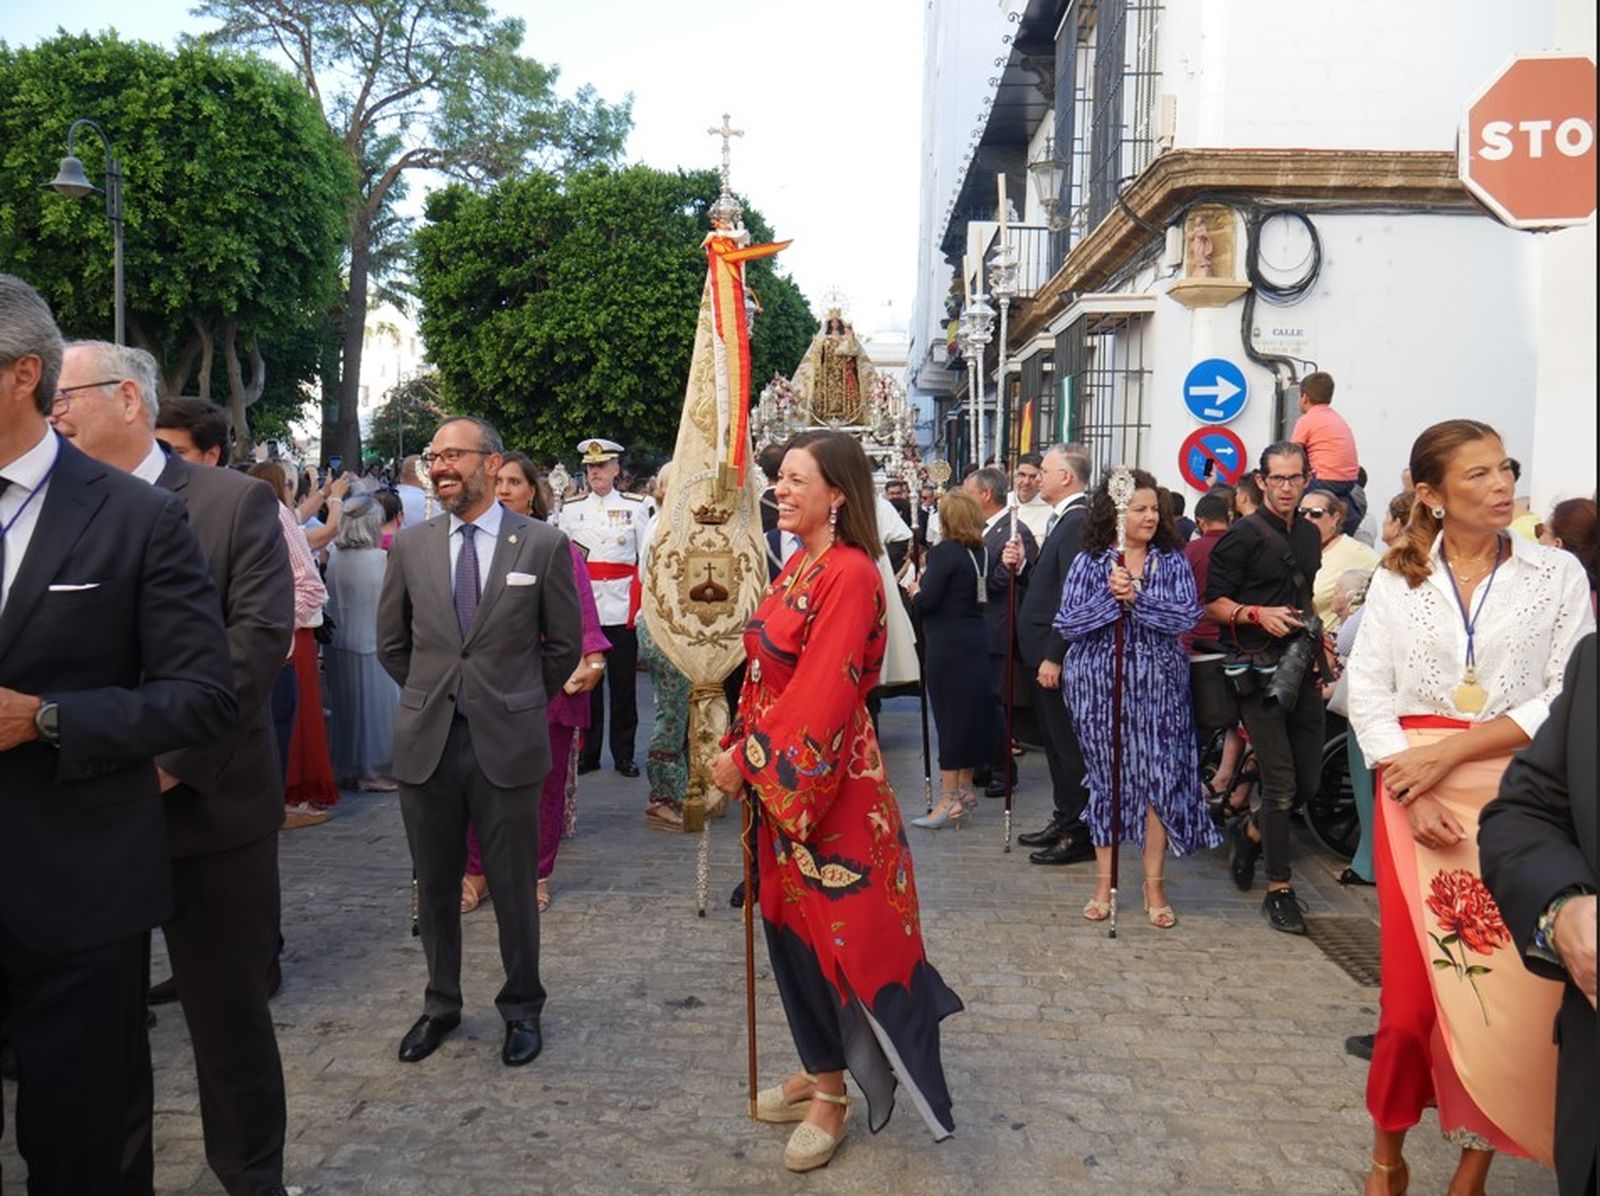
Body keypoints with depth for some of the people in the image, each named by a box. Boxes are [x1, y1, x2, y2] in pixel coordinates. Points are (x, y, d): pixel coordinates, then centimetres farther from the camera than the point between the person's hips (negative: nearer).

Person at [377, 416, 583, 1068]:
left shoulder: (542, 543, -3)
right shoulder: (410, 545, 4)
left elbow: (565, 643, 4)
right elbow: (391, 642, 15)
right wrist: (434, 695, 13)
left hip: (507, 743, -3)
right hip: (427, 741, 3)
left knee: (514, 887, 7)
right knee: (435, 887, 14)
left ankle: (522, 1008, 26)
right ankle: (440, 1004, 33)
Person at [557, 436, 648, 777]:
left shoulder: (635, 507, 4)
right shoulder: (571, 509, 9)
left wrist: (642, 605, -4)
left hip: (621, 609, -1)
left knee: (624, 684, 4)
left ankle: (624, 755, 14)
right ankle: (587, 753, 16)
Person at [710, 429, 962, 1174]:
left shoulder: (850, 575, -18)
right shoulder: (798, 566, 9)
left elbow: (819, 695, -22)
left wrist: (745, 758, -15)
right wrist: (740, 749, 2)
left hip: (826, 781, -9)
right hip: (780, 777, 9)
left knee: (836, 925, 4)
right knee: (791, 920, 17)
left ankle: (833, 1096, 20)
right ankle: (819, 1067, 34)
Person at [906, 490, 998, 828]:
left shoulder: (944, 552, -15)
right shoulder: (981, 552, 6)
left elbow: (928, 600, -20)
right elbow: (981, 593, 12)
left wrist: (915, 590, 1)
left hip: (949, 646, -7)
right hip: (977, 640, 7)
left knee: (950, 714, -3)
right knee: (973, 710, 14)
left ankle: (949, 798, 1)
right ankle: (965, 788, 25)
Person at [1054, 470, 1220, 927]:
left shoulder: (1172, 561, 3)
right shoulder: (1089, 562, 1)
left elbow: (1186, 616, -9)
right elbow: (1065, 624, -7)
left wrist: (1136, 598, -19)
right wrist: (1110, 597, -18)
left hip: (1158, 687, 1)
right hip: (1098, 685, 0)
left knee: (1159, 777, 0)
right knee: (1105, 778, 7)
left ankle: (1154, 885, 13)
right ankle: (1104, 882, 19)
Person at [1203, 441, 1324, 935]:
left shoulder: (1310, 534, 14)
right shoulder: (1243, 535, -8)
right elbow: (1214, 603, -9)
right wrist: (1258, 614, -23)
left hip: (1302, 668, 7)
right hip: (1261, 671, -7)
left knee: (1309, 780, 9)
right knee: (1281, 784, -6)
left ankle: (1251, 832, 36)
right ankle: (1279, 889, 6)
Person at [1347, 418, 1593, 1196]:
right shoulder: (1396, 580, 4)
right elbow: (1367, 694, 0)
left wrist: (1452, 750, -12)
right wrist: (1411, 792, -12)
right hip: (1415, 797, 0)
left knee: (1511, 991, 1)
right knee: (1413, 989, 1)